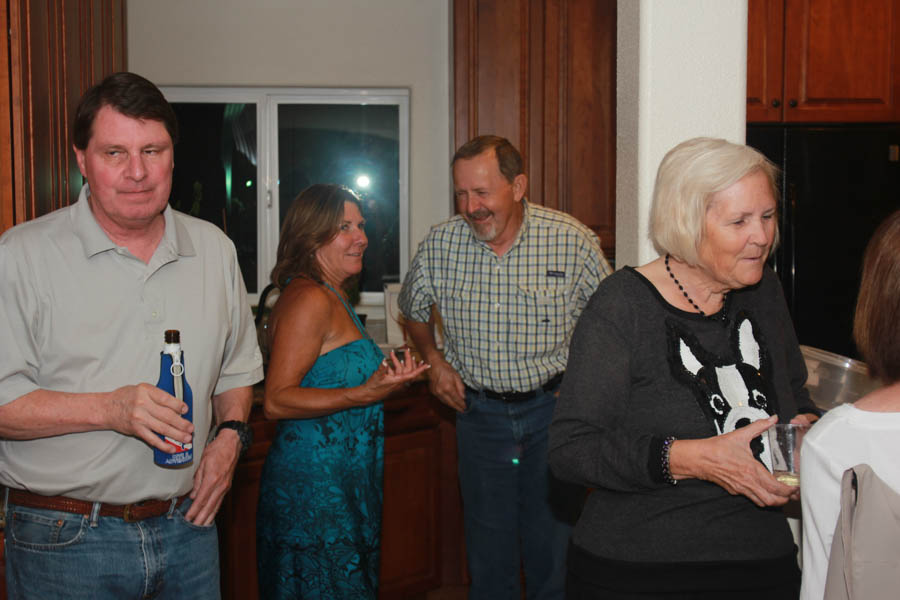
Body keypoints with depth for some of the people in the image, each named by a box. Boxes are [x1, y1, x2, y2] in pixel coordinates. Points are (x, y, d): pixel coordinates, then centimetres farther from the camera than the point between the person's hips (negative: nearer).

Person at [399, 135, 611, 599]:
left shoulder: (573, 240, -12)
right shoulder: (439, 245, -5)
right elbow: (414, 310, 15)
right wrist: (434, 360, 3)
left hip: (551, 408, -1)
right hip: (479, 411, 2)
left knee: (554, 546, 9)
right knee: (488, 551, 12)